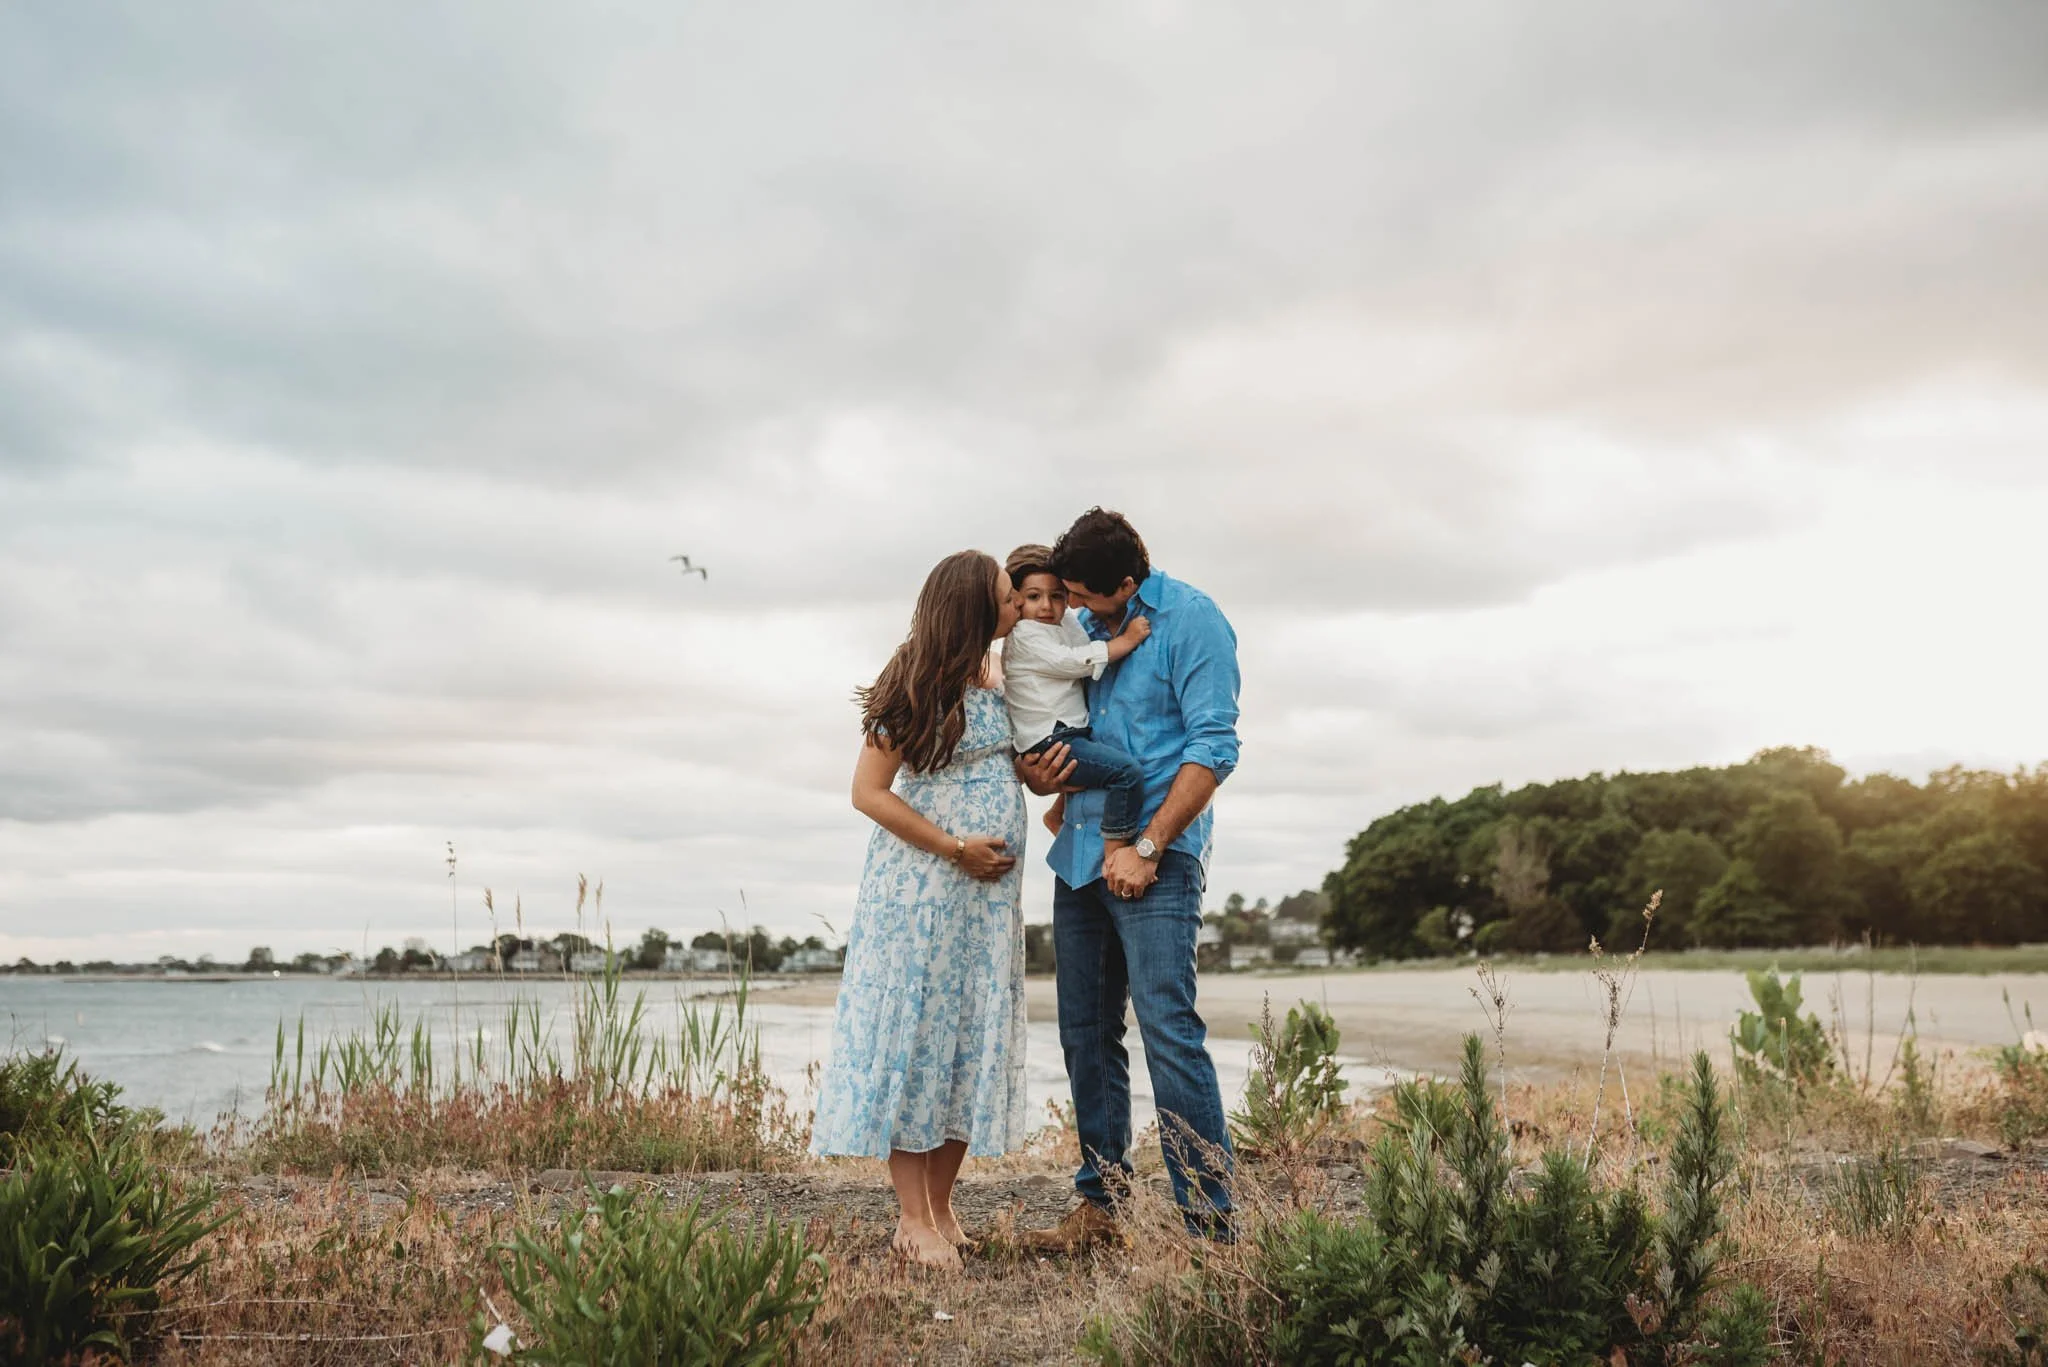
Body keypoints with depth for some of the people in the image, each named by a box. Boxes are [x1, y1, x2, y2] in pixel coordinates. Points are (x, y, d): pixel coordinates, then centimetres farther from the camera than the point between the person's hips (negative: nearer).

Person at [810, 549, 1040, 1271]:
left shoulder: (993, 676, 9)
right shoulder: (919, 687, -12)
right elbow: (868, 792, -11)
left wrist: (1048, 766, 1)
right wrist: (955, 848, -14)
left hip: (988, 888, 7)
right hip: (921, 885, -7)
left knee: (974, 1040, 7)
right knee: (914, 1031, -4)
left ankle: (942, 1205, 15)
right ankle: (912, 1219, 1)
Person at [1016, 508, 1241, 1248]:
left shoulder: (1192, 620, -6)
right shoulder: (1083, 629, 14)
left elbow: (1213, 745, -12)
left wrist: (1147, 847, -16)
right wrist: (1037, 769, 0)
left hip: (1154, 856, -7)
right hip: (1081, 853, 7)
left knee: (1168, 1029, -13)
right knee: (1086, 1036, 9)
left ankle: (1209, 1220, -8)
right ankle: (1097, 1204, 19)